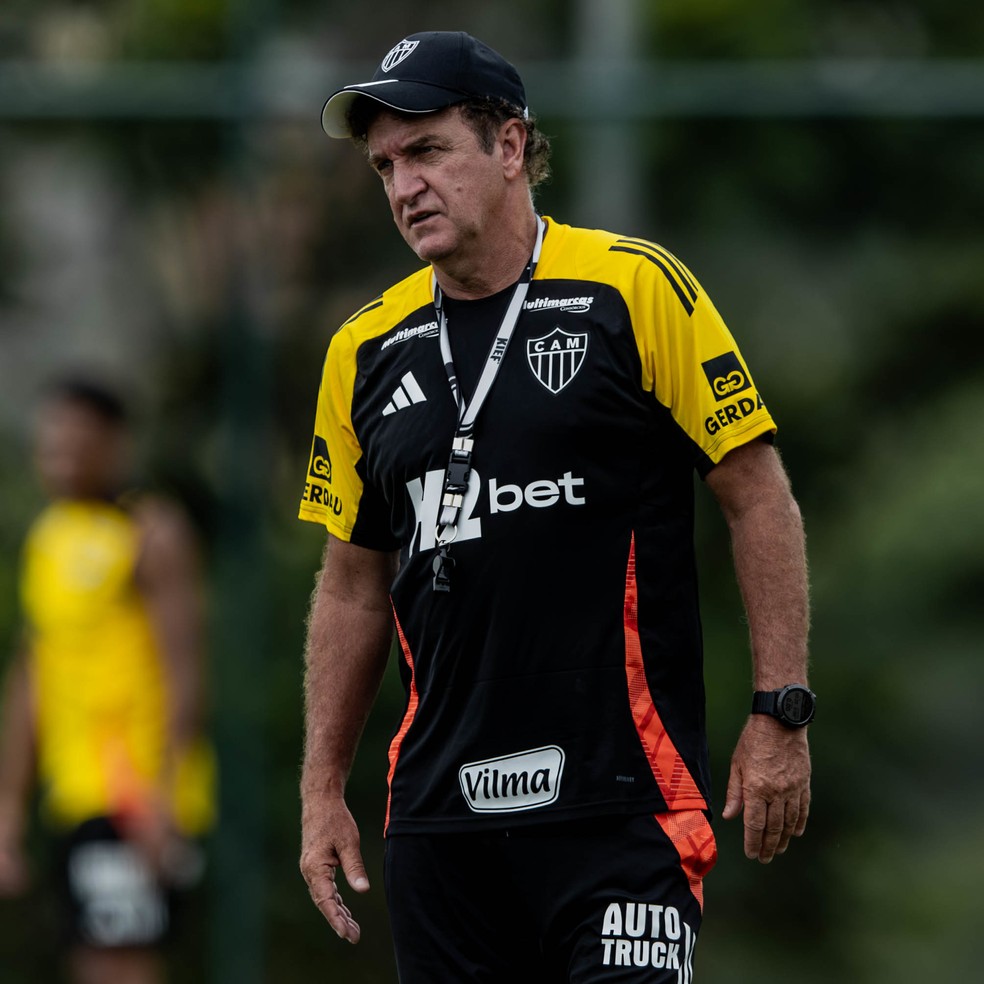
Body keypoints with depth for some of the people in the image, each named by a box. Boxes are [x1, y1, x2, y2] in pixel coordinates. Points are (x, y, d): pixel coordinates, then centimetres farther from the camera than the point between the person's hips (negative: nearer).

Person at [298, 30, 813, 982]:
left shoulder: (636, 288, -3)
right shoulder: (366, 350, 11)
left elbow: (758, 498, -2)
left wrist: (779, 711, -7)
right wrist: (322, 788, 14)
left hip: (621, 798, -5)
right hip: (438, 814, 5)